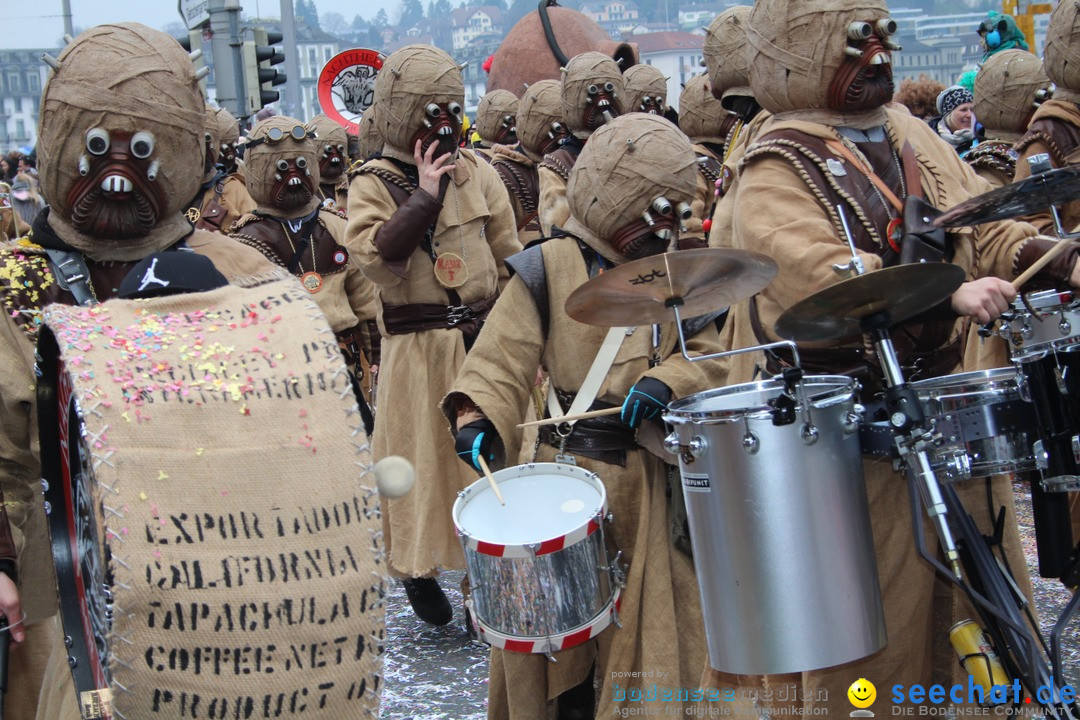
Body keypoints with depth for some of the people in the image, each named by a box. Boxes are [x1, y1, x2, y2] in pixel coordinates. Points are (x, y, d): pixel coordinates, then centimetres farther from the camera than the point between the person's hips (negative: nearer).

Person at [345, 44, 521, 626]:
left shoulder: (477, 172, 8)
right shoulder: (373, 184, -3)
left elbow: (508, 260, 12)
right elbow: (377, 261, -19)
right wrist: (424, 195, -20)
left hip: (486, 338, 3)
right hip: (418, 352, -3)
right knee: (424, 461, 4)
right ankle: (418, 569, 22)